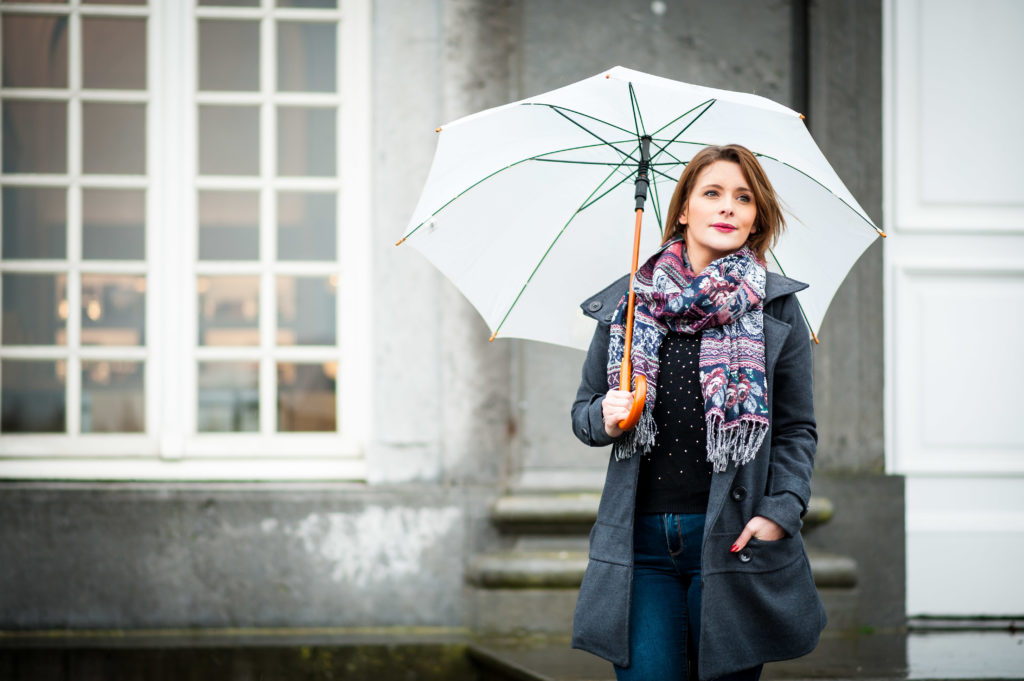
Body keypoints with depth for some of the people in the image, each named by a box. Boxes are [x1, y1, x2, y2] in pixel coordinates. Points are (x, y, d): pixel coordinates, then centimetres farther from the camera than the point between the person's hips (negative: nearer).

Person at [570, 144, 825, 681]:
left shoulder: (776, 308, 6)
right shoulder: (625, 303, 10)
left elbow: (798, 429, 5)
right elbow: (583, 411, 16)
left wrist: (781, 510, -9)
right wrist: (604, 417, -7)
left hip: (733, 538, -1)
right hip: (640, 541, 1)